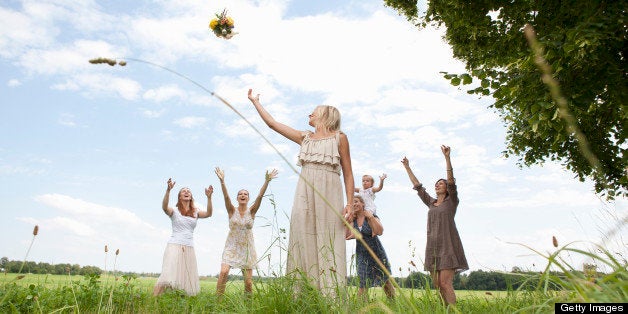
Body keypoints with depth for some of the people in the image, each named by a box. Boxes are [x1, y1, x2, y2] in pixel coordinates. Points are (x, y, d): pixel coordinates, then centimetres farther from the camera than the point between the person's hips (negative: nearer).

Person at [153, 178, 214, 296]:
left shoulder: (195, 213, 14)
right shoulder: (174, 211, 6)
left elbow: (208, 213, -5)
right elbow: (164, 207, -17)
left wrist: (209, 197, -19)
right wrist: (168, 190, -32)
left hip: (189, 248, 4)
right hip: (174, 246, -4)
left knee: (189, 279, -1)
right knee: (168, 277, -17)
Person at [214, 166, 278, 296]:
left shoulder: (251, 211, 1)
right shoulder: (232, 211, 0)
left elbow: (260, 196, -12)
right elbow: (226, 196, -16)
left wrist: (267, 181, -25)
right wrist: (222, 181, -31)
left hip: (247, 247, 1)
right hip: (232, 246, -1)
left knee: (248, 281, 1)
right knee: (224, 272, -21)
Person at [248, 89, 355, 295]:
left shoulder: (339, 138, 9)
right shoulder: (304, 137, 21)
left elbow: (348, 173, 4)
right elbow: (272, 123, 24)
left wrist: (349, 203, -7)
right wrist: (255, 102, 29)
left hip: (329, 195, -4)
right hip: (305, 194, 4)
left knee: (328, 244, -8)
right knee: (303, 242, -2)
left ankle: (331, 297, -4)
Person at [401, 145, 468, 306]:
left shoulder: (452, 201, 4)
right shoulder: (431, 203, 18)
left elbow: (451, 180, -10)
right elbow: (417, 185, 21)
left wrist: (447, 157, -20)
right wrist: (407, 167, 23)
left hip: (448, 245, -6)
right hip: (432, 246, 6)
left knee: (445, 283, -14)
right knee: (437, 285, 2)